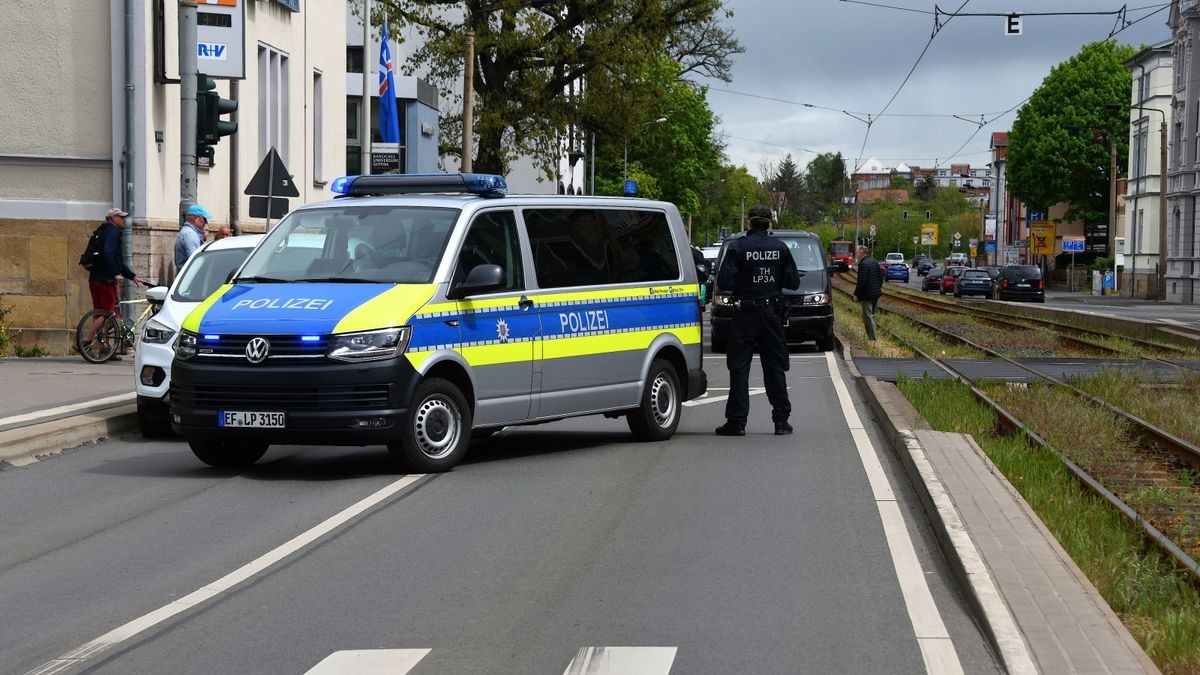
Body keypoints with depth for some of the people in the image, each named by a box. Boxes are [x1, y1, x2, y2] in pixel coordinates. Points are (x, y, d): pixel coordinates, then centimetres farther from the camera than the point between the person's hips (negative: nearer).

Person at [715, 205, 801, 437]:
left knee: (739, 367, 1)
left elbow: (724, 282, -14)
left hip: (745, 315, -3)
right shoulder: (780, 248, 1)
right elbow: (793, 282, 3)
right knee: (775, 368, 10)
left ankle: (736, 420, -3)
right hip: (772, 313, 3)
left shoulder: (738, 248, -10)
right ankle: (781, 419, 10)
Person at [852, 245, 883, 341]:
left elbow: (862, 281, -22)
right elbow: (881, 278, 13)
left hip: (867, 294, -9)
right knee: (872, 315, 19)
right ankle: (872, 336, 25)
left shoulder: (863, 264, -19)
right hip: (876, 293, 9)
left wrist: (856, 294, -15)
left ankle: (872, 339, -4)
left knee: (868, 317, -3)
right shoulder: (875, 262, 9)